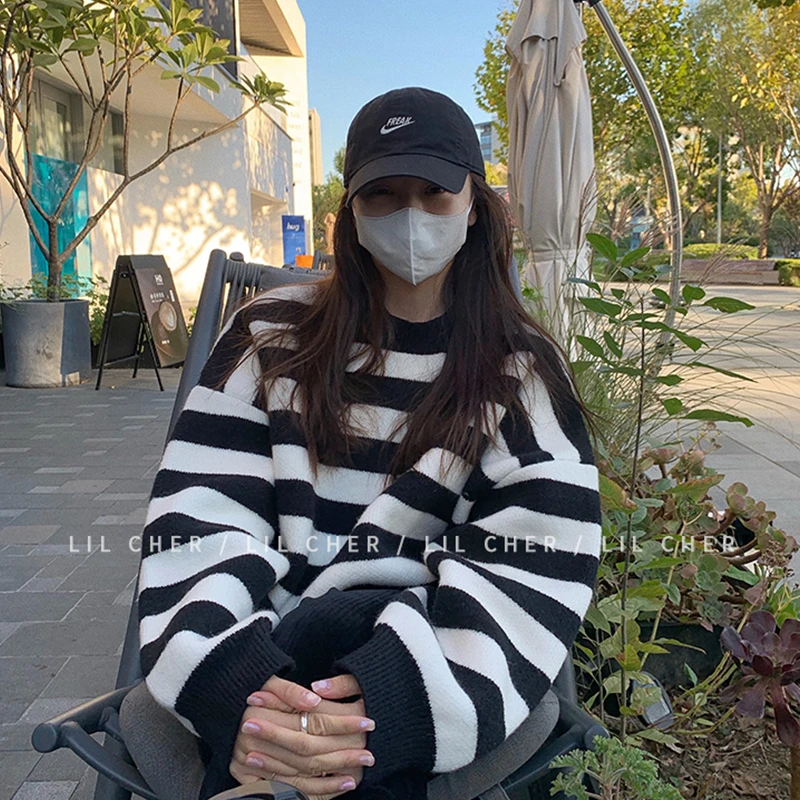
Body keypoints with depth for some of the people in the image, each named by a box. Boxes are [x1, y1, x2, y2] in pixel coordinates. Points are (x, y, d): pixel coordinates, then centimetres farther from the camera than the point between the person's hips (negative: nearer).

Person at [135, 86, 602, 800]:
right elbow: (199, 521, -3)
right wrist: (232, 685, -22)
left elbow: (531, 572, -8)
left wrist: (395, 702, -26)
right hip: (266, 663, 0)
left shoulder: (524, 373, 5)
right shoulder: (272, 338, 8)